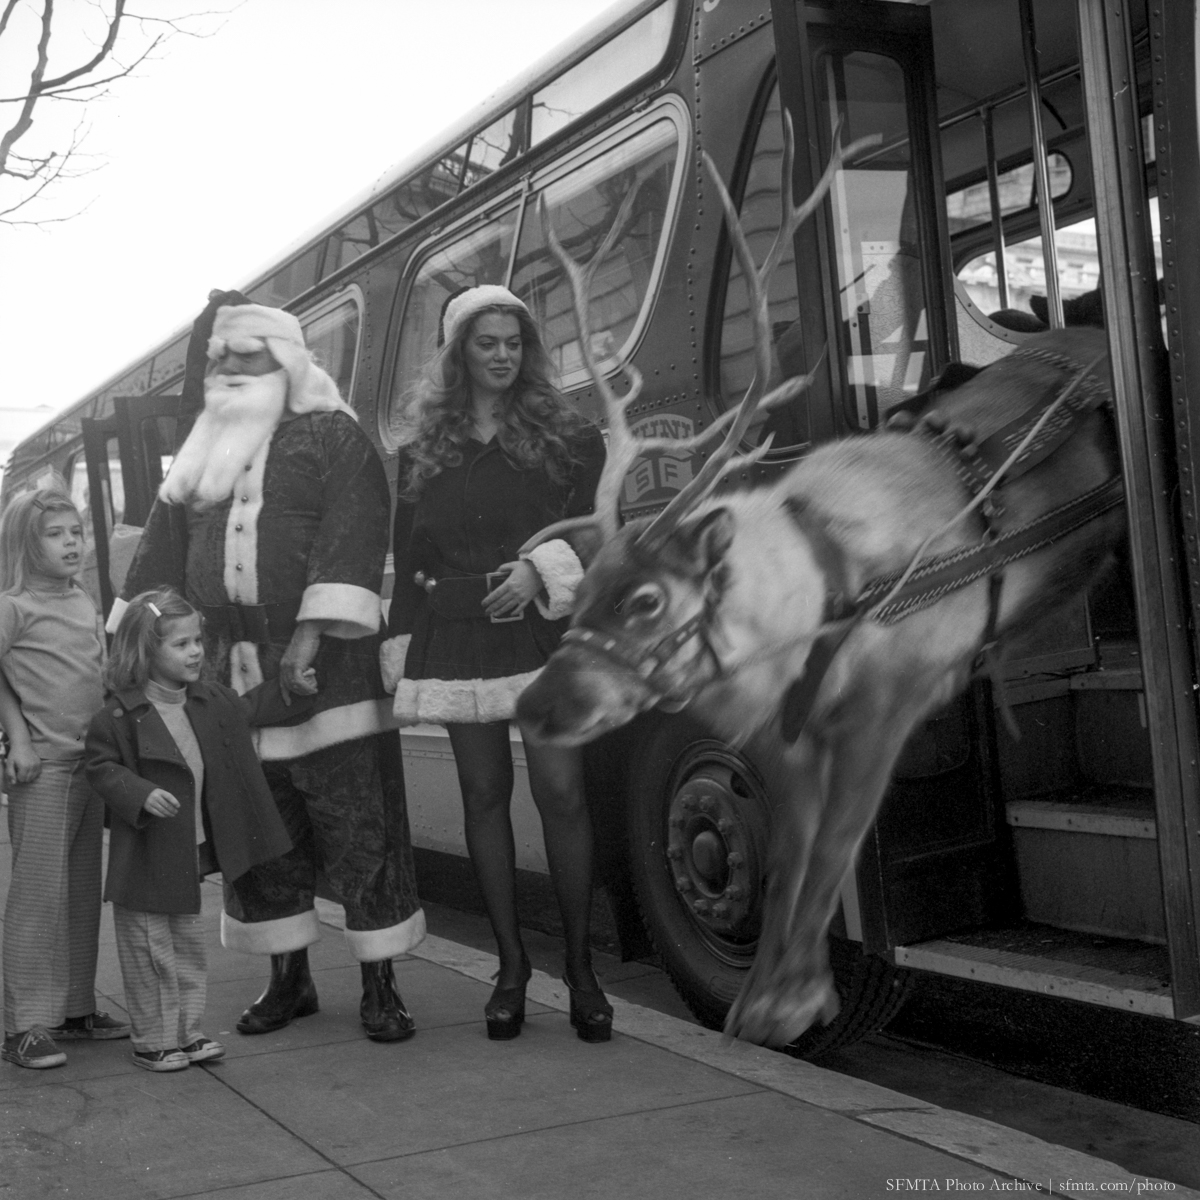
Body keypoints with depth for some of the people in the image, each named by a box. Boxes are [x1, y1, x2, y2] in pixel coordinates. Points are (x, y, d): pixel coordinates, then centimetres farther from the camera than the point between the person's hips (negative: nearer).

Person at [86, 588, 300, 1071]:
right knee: (151, 951, 3)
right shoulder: (120, 715, -16)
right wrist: (142, 794, -26)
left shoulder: (209, 701, 4)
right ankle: (153, 1040, 16)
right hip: (147, 856, -7)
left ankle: (186, 1032, 27)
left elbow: (248, 709, 23)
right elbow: (101, 767, -13)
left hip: (191, 853, 7)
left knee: (188, 946, 16)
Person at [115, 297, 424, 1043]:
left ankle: (381, 987, 5)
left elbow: (352, 539, -11)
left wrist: (309, 640, -20)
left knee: (359, 828, -3)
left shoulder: (334, 439, 1)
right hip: (232, 670, 5)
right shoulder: (202, 457, 19)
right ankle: (289, 980, 20)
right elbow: (161, 557, 20)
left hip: (327, 668, -5)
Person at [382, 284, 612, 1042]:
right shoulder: (422, 450, 14)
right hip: (455, 635, 2)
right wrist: (402, 649, 5)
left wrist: (542, 568, -17)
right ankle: (511, 963, 12)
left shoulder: (566, 436, 9)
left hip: (542, 630, -2)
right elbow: (407, 555, 12)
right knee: (485, 795, 4)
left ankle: (580, 965, 0)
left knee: (561, 792, -9)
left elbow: (590, 521, 3)